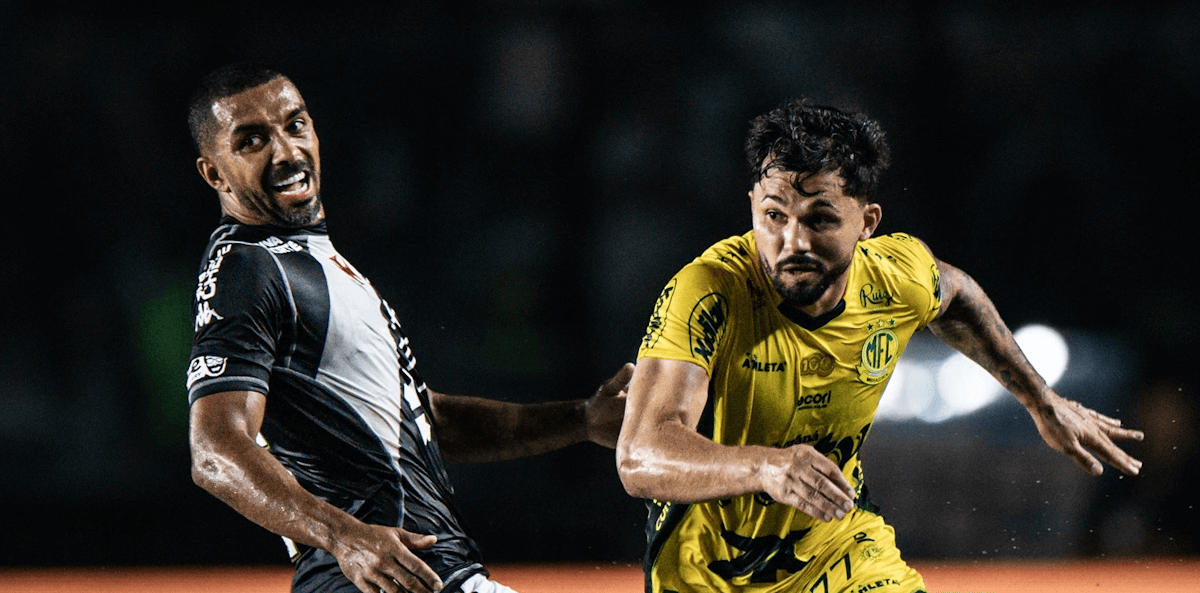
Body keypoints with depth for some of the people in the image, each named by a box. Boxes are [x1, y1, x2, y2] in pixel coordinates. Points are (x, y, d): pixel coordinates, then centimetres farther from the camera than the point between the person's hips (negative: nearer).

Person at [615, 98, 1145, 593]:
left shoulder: (899, 278, -15)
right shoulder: (708, 294, -31)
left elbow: (952, 295, 12)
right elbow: (639, 458, -42)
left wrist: (1042, 403, 19)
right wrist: (765, 467, -58)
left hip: (839, 546, 3)